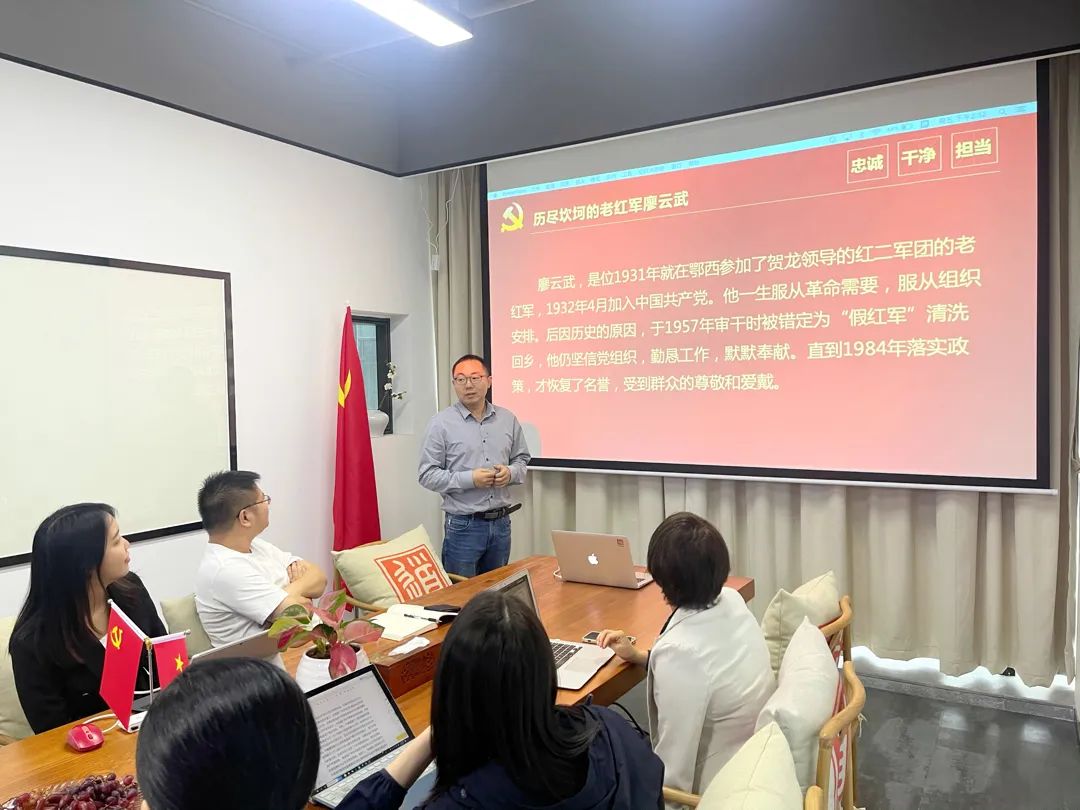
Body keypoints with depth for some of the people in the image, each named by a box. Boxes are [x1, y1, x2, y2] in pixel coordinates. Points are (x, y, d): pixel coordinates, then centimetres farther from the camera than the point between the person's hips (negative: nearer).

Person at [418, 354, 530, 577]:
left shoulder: (508, 419, 6)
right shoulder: (441, 423, -6)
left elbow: (521, 459, 15)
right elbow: (427, 475, -8)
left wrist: (510, 473, -8)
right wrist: (470, 479, -19)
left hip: (501, 523, 4)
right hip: (463, 525, -4)